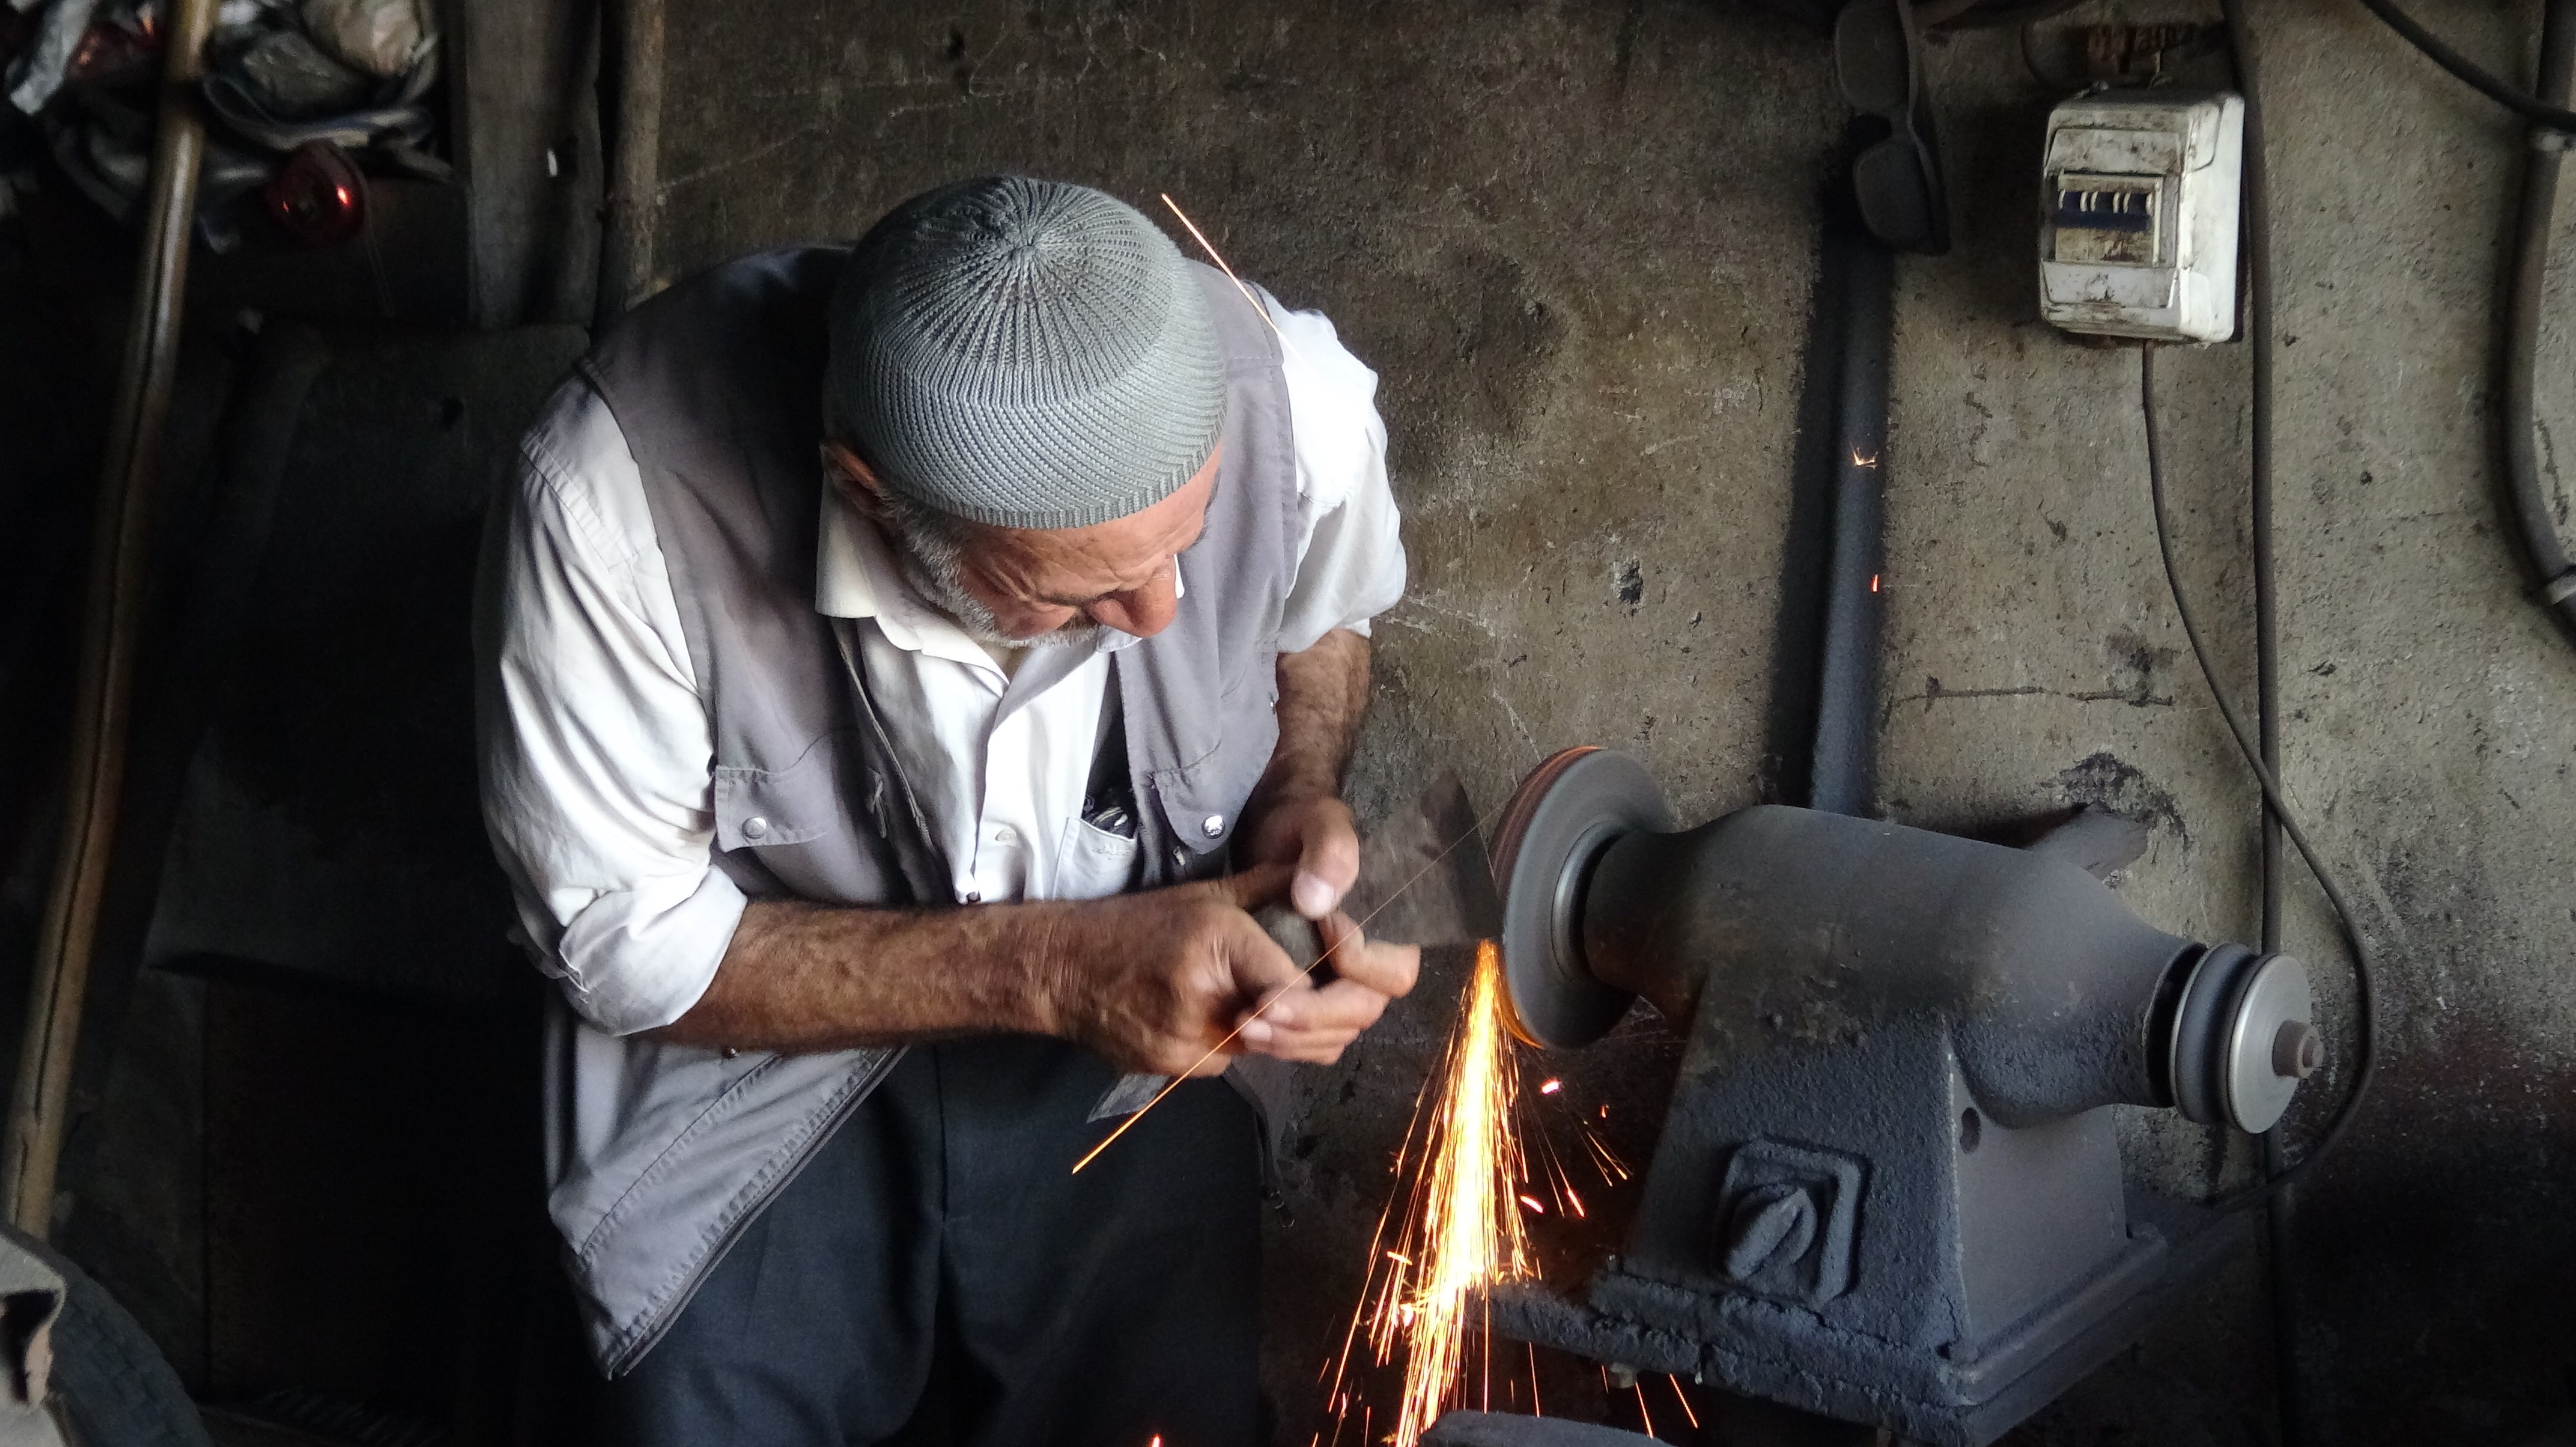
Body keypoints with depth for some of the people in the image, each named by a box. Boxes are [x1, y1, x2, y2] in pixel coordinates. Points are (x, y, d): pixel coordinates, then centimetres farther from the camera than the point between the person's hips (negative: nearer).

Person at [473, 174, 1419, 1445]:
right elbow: (621, 940, -18)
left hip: (1136, 1026, 2)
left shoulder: (1293, 400, -24)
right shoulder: (611, 492, -31)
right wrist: (1045, 970, -26)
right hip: (768, 1024, -2)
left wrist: (1298, 803, -18)